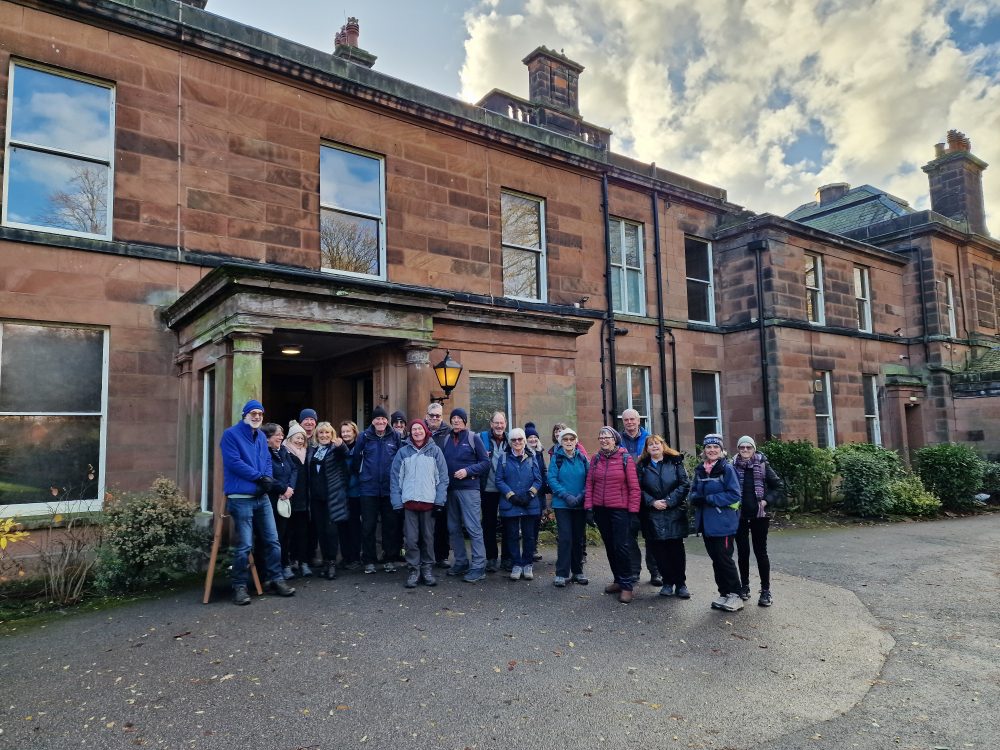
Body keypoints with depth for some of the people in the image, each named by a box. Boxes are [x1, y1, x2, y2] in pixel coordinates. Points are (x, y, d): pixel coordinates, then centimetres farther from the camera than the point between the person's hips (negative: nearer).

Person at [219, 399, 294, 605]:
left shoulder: (261, 437, 16)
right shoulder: (231, 434, -7)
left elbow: (268, 461, 13)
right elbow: (234, 462, -16)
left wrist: (267, 478, -8)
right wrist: (259, 477, -13)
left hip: (262, 496, 7)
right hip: (241, 498, -7)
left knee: (272, 540, 9)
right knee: (244, 545, -5)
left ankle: (275, 579, 20)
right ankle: (239, 586, 8)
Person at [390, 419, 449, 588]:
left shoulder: (435, 451, 4)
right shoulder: (403, 452, 5)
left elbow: (442, 476, 2)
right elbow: (395, 477, 4)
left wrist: (440, 499, -7)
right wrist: (397, 501, -4)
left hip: (429, 501, 0)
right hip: (409, 501, 0)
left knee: (428, 537, 8)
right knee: (411, 539, 0)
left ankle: (428, 568, 20)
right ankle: (414, 570, 12)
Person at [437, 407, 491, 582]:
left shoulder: (473, 438, -1)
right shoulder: (445, 439, 11)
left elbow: (486, 462, -3)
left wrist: (468, 471, -14)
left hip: (469, 488, -5)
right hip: (450, 489, 5)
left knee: (473, 527, -7)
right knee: (453, 528, 10)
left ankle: (478, 566, -2)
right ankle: (461, 562, 22)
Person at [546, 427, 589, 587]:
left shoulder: (582, 458, 5)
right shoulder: (556, 458, -1)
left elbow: (589, 480, 2)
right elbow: (552, 479, -8)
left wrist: (581, 496, -14)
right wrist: (566, 495, -18)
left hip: (580, 505, 3)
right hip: (562, 504, -3)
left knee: (579, 538, 10)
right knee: (565, 538, -8)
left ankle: (577, 571, 23)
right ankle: (561, 573, 0)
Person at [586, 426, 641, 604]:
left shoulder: (626, 458, -5)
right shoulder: (596, 458, 6)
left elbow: (634, 487, -6)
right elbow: (589, 484, 7)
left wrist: (633, 510, -9)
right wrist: (588, 506, 0)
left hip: (620, 509, -4)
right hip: (600, 510, 4)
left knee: (621, 546, -7)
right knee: (609, 546, 12)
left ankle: (627, 585, 4)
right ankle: (618, 580, 24)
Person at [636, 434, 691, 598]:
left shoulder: (675, 462, 3)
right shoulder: (643, 466, 8)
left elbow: (685, 485, -4)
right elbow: (639, 489, 3)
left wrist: (669, 501, -11)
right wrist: (652, 502, -12)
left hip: (675, 513, -1)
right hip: (653, 515, 2)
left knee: (676, 548, 1)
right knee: (659, 550, 2)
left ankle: (681, 583, 13)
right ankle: (667, 582, 16)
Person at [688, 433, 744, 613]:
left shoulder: (727, 468, -11)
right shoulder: (700, 470, 8)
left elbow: (734, 495, -16)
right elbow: (693, 493, 14)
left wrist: (708, 499, -20)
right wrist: (695, 498, -10)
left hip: (724, 523, -6)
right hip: (707, 523, 6)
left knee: (724, 559, -1)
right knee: (715, 559, 14)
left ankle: (735, 596, 13)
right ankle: (724, 594, 25)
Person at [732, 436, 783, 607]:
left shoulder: (762, 465, -3)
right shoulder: (733, 466, -1)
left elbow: (779, 485, 1)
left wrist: (767, 500, -9)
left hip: (759, 515, -1)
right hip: (739, 516, 1)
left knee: (760, 552, 3)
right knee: (743, 552, 9)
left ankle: (766, 590, 10)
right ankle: (744, 586, 22)